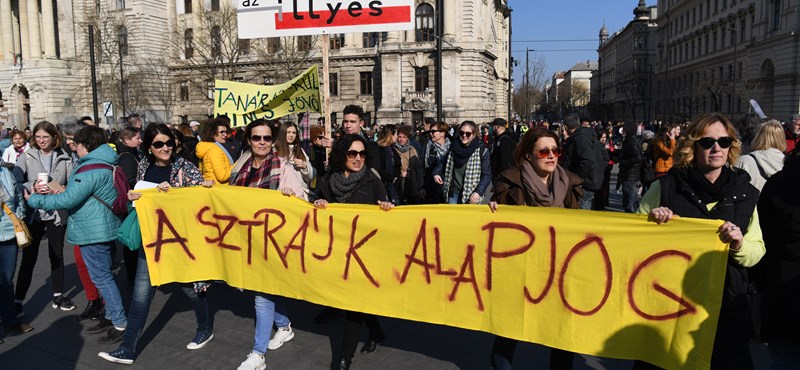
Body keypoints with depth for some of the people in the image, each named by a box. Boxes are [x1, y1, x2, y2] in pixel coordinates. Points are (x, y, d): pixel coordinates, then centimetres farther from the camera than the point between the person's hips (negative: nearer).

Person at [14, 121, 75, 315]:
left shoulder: (64, 159, 0)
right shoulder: (27, 157, -1)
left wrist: (59, 189, -22)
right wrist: (32, 188, -24)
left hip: (57, 213, 1)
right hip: (33, 213, -1)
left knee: (57, 256, 13)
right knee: (28, 259, 4)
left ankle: (58, 295, 27)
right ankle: (18, 300, 15)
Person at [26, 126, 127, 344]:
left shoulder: (90, 170, -20)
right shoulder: (105, 164, 13)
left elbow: (68, 200, -21)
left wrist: (35, 200, -8)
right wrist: (55, 192, 6)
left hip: (93, 232, -10)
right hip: (104, 228, 10)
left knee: (101, 278, -4)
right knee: (104, 276, 18)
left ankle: (120, 324, 1)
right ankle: (111, 316, 27)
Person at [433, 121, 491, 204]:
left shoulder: (482, 151, -9)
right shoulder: (453, 147, 5)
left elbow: (486, 175, -9)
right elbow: (444, 162, 23)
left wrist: (478, 192, -20)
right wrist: (436, 172, 6)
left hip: (471, 195, -4)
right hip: (453, 193, 4)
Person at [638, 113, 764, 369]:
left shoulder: (746, 193, 1)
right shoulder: (666, 186, -6)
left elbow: (757, 252, 4)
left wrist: (739, 245, -17)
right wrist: (653, 222, -20)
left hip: (728, 306, 2)